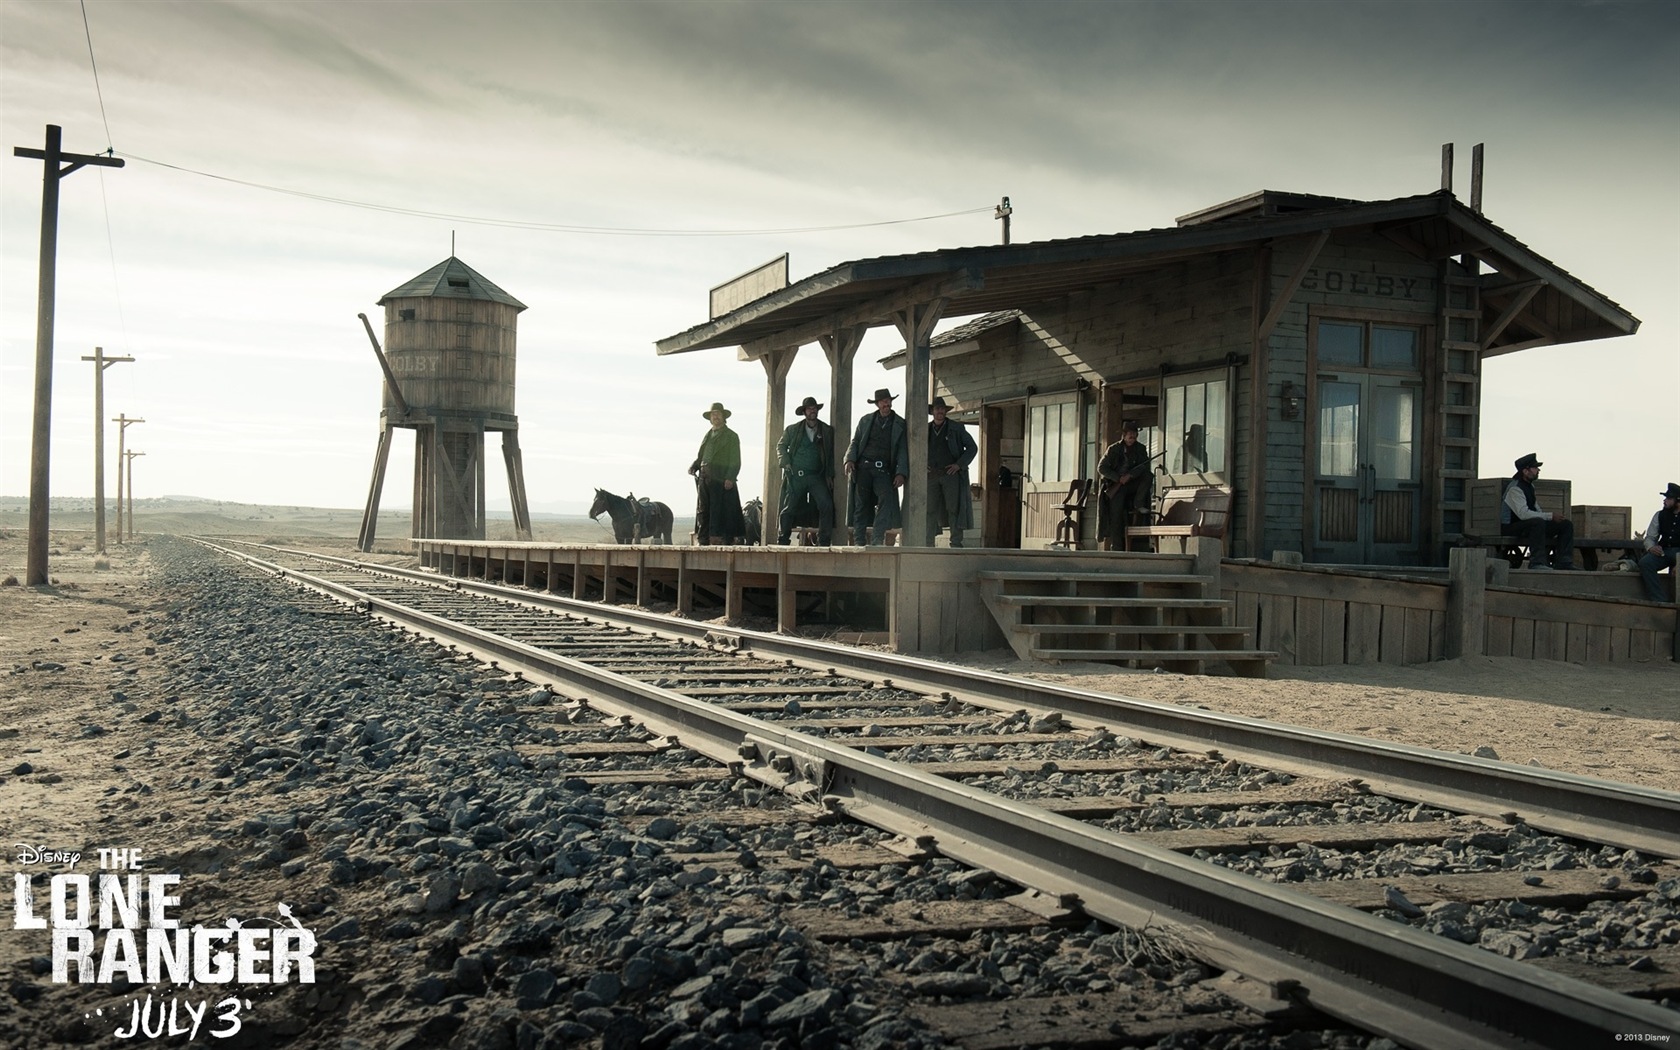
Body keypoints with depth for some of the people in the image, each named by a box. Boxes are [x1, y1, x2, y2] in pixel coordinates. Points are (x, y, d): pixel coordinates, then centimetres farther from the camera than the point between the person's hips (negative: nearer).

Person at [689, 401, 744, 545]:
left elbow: (735, 461, -3)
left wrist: (730, 478, -15)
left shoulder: (731, 436, 4)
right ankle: (703, 540, 8)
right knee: (703, 510, 4)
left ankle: (720, 539, -8)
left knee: (719, 510, -9)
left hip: (721, 480, -6)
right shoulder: (708, 435, 22)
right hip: (704, 478, 6)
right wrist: (694, 467, 3)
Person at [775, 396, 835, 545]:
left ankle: (823, 541, -6)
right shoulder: (793, 430, 9)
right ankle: (782, 541, 10)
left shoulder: (827, 431, 9)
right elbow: (781, 446, 14)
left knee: (826, 505, -14)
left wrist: (829, 475, 3)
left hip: (817, 477, 0)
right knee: (789, 509, -1)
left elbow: (832, 454, 11)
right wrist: (786, 464, -2)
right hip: (796, 476, 0)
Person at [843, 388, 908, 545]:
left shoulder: (900, 424, 9)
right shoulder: (866, 420, 15)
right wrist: (850, 459, -3)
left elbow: (903, 450, 6)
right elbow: (855, 442, 15)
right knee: (861, 504, -1)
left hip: (884, 469, -1)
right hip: (863, 467, 2)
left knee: (886, 499, -20)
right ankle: (859, 541, 3)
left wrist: (901, 473, -6)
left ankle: (877, 540, -22)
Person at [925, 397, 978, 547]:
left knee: (954, 509, -7)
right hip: (931, 475, 2)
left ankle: (956, 544, -7)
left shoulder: (956, 428, 6)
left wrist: (959, 464, -6)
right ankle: (928, 544, -2)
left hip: (951, 474, -2)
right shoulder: (926, 430, 13)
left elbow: (972, 447, 6)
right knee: (930, 510, -3)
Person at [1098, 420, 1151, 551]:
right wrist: (1118, 478, -14)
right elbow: (1101, 467, -4)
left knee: (1148, 477, -25)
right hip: (1116, 485, -2)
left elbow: (1145, 466, -7)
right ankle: (1116, 549, -13)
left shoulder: (1141, 449, 6)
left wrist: (1130, 475, -22)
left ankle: (1138, 506, -18)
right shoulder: (1114, 449, 0)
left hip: (1133, 483, 3)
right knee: (1116, 517, -14)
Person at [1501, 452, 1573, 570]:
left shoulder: (1530, 485, 14)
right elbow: (1523, 514, -29)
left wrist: (1556, 516, 3)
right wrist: (1551, 516, -27)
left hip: (1531, 525, 10)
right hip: (1512, 527, -10)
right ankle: (1537, 563, -39)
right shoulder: (1515, 489, -18)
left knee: (1567, 524, 0)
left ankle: (1563, 564, -4)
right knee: (1538, 522, -40)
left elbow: (1536, 508, 20)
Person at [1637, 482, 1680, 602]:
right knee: (1644, 563, -27)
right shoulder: (1660, 515, 14)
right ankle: (1660, 600, -29)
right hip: (1663, 551, 4)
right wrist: (1651, 547, -11)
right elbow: (1650, 537, 15)